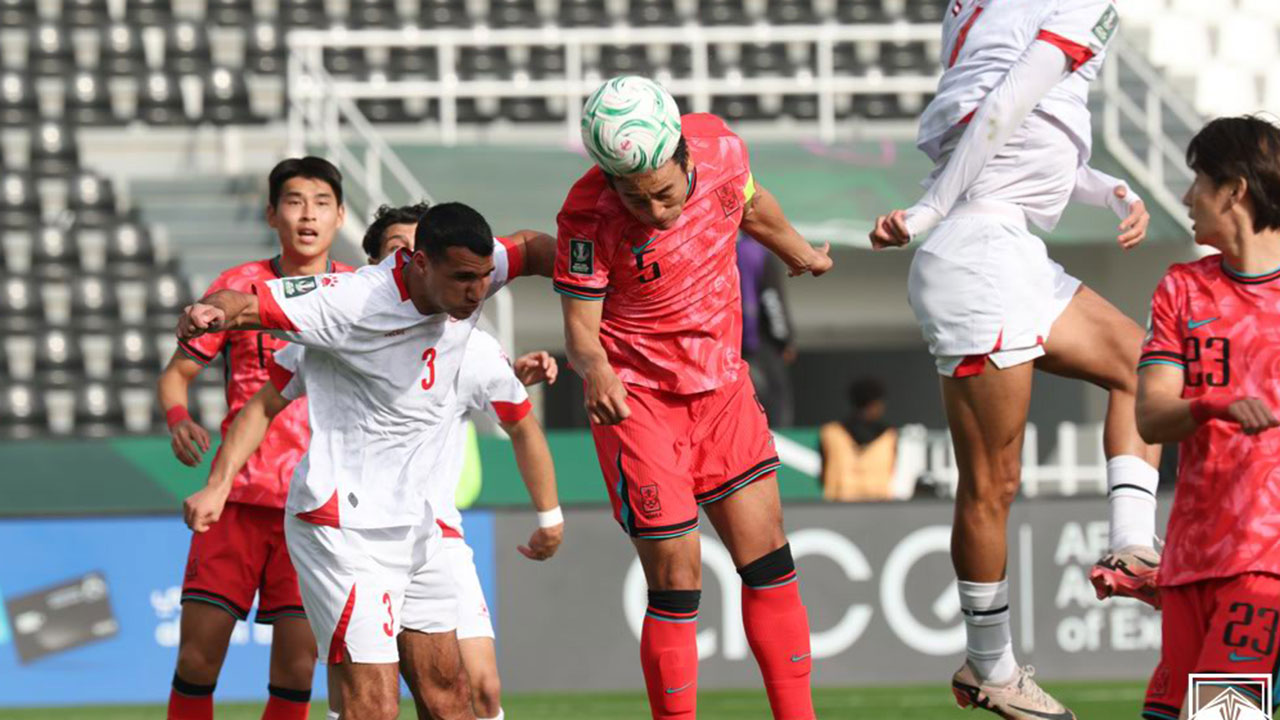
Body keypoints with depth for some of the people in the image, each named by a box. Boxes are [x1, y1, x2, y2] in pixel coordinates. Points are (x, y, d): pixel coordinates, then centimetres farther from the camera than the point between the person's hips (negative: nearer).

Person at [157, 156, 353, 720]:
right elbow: (177, 372, 10)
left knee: (296, 666, -4)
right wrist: (178, 420, -11)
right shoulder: (238, 288, 4)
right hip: (239, 497, 0)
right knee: (198, 655, -6)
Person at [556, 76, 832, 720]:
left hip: (722, 387, 5)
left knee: (768, 564, 5)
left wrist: (801, 253, 32)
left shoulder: (720, 147, -12)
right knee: (675, 584, -9)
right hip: (637, 397, -5)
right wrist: (595, 371, -40)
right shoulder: (589, 216, -24)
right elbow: (579, 326, -17)